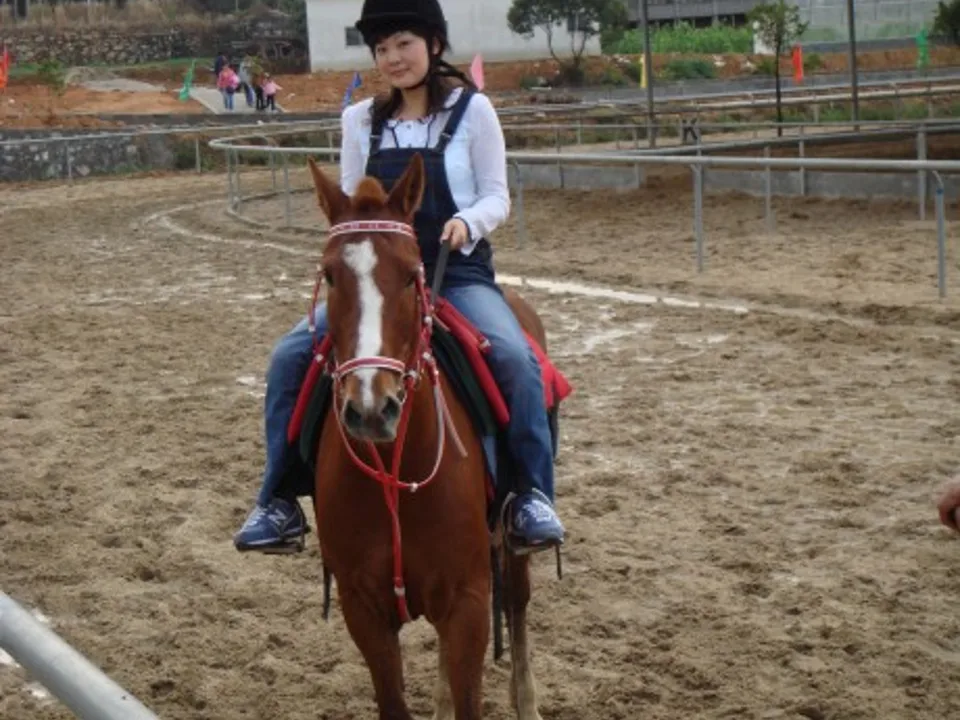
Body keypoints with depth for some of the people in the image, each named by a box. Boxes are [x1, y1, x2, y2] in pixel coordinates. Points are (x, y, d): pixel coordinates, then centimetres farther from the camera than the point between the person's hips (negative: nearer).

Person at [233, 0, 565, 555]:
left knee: (516, 358, -30)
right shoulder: (362, 121, 9)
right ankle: (278, 501, -3)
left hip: (458, 273, -3)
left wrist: (468, 222, -22)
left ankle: (533, 497, -16)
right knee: (290, 356, -14)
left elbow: (497, 198, -1)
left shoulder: (472, 110, 0)